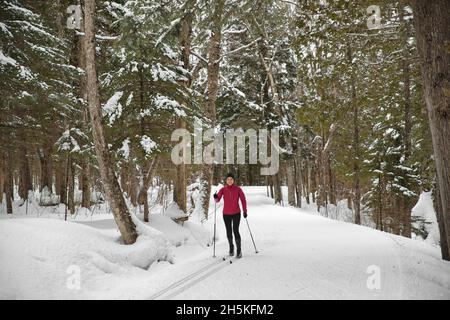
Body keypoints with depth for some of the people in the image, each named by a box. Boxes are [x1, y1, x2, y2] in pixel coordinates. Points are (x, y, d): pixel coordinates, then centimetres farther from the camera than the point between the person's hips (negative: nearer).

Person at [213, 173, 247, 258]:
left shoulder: (238, 189, -7)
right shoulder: (223, 189, -4)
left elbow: (243, 200, 0)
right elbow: (217, 199, -12)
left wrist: (245, 211, -2)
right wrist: (215, 197, -35)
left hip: (236, 213, -2)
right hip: (226, 214, 2)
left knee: (235, 231, -12)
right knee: (229, 232, 12)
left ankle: (239, 250, 0)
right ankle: (231, 247, 36)